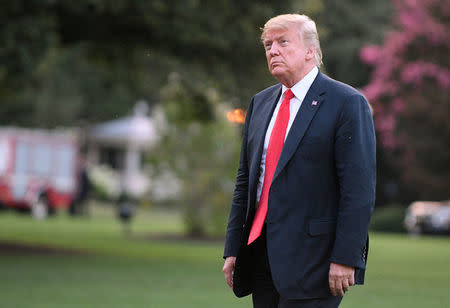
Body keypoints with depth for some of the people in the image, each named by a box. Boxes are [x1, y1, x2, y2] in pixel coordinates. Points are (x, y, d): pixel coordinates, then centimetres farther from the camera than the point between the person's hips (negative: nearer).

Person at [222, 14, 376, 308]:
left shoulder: (348, 103, -6)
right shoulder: (260, 103, 16)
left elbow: (360, 188, -12)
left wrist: (345, 258, -18)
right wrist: (233, 249, 12)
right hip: (260, 255, 7)